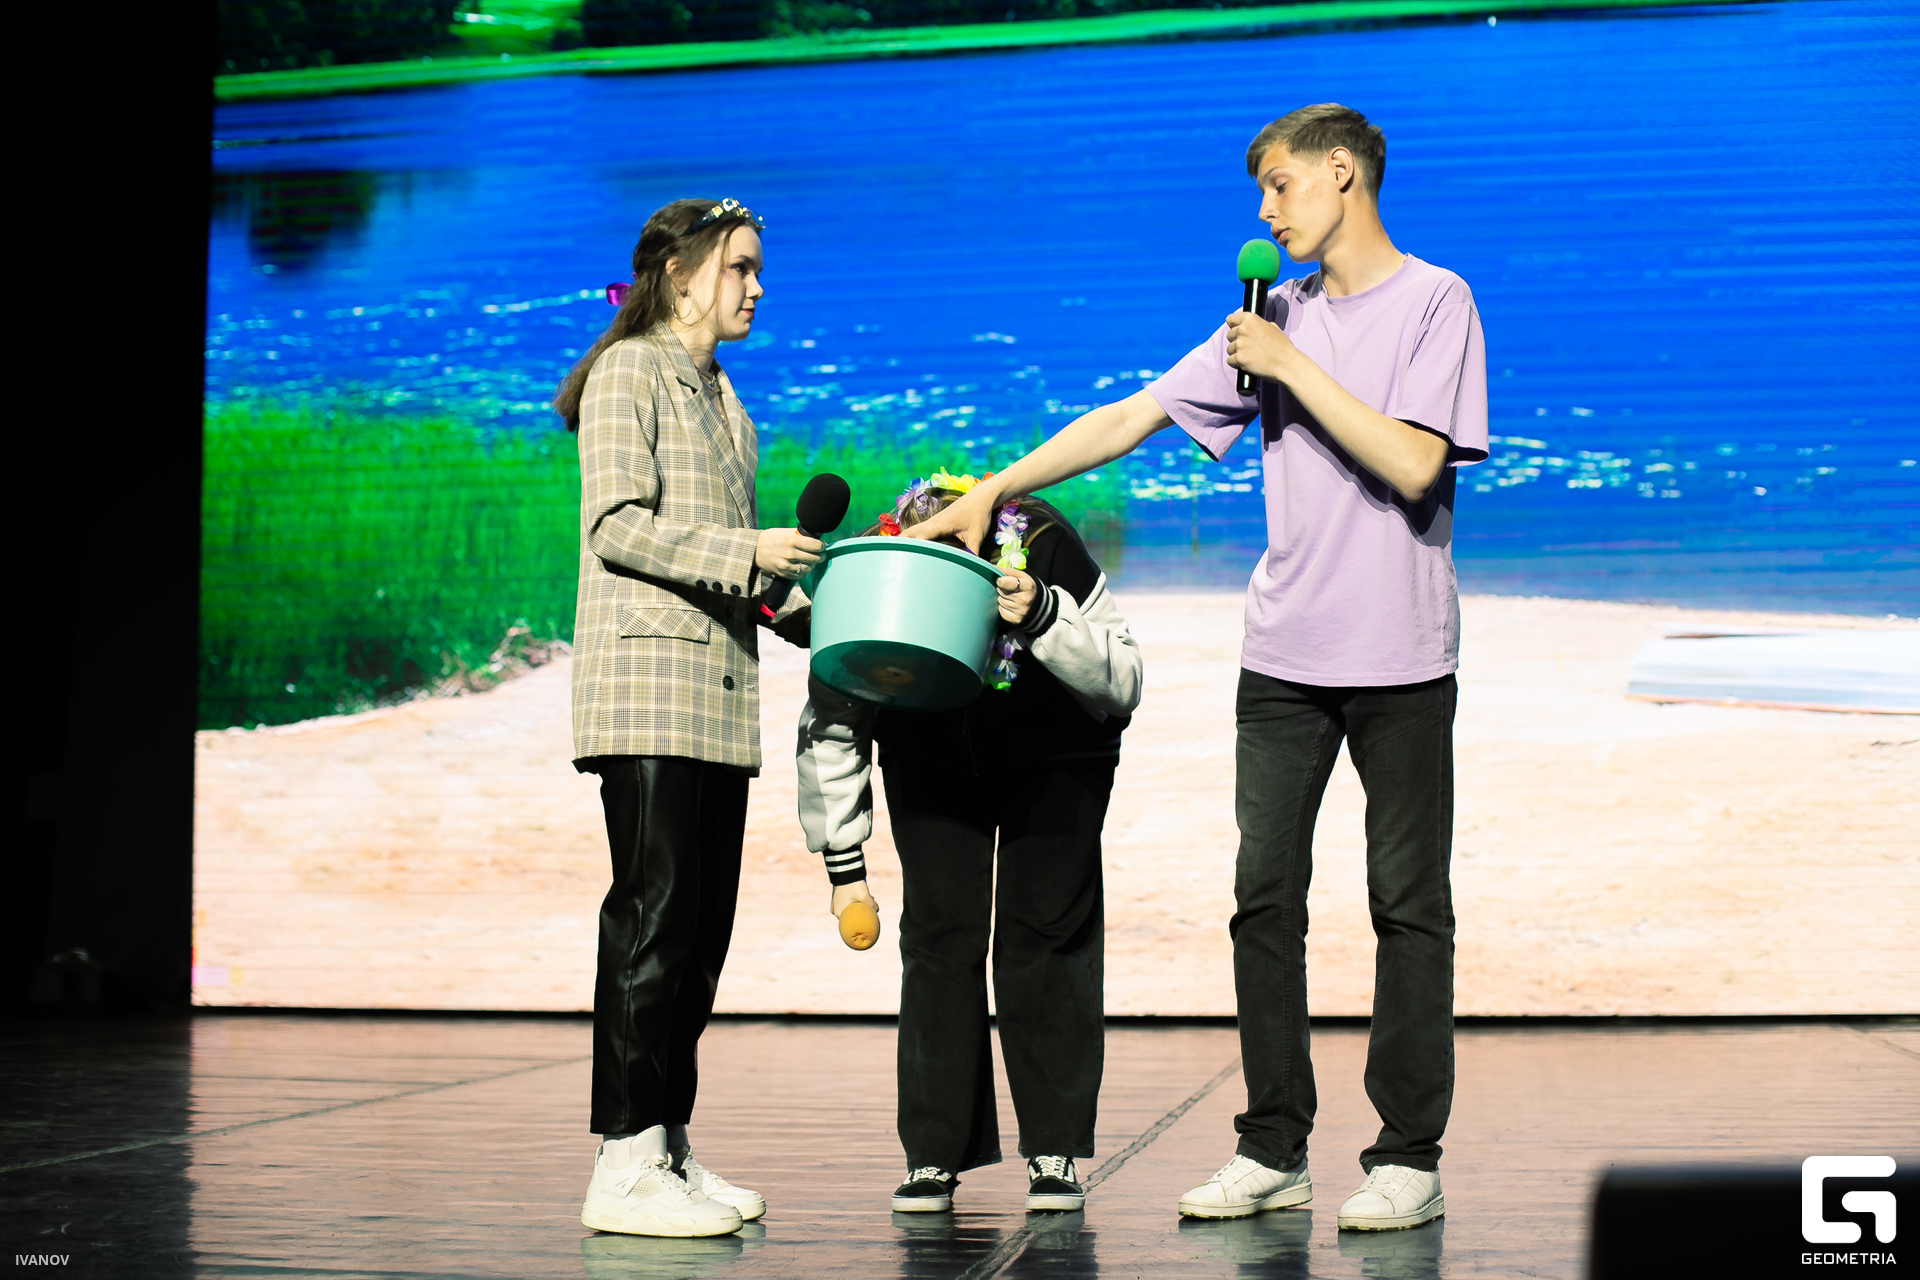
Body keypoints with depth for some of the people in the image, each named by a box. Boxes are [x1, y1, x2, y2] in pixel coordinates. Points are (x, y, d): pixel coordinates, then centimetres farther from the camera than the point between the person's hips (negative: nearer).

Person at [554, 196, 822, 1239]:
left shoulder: (720, 394, 23)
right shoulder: (629, 371, -2)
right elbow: (617, 525, -13)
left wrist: (784, 585, 10)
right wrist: (744, 552, -19)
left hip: (719, 683, 8)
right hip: (646, 675, -8)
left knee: (702, 924, 6)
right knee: (654, 916, -11)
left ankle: (665, 1148, 12)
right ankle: (625, 1169, -9)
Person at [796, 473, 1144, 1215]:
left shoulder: (1044, 548, -35)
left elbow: (1122, 684, -28)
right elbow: (829, 731, -13)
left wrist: (1044, 618, -47)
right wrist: (843, 864, -11)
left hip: (1053, 762, -1)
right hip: (930, 761, 1)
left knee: (1043, 931, -8)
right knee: (938, 935, -8)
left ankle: (1055, 1152, -2)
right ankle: (934, 1155, -2)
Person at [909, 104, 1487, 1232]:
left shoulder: (1435, 302, -2)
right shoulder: (1276, 317, 13)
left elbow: (1414, 465, -15)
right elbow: (1132, 418, 11)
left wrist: (1289, 367, -12)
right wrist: (990, 493, 7)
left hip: (1401, 655, -5)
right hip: (1285, 655, 5)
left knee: (1409, 906, 2)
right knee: (1265, 896, 3)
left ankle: (1410, 1157, 9)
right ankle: (1275, 1149, 11)